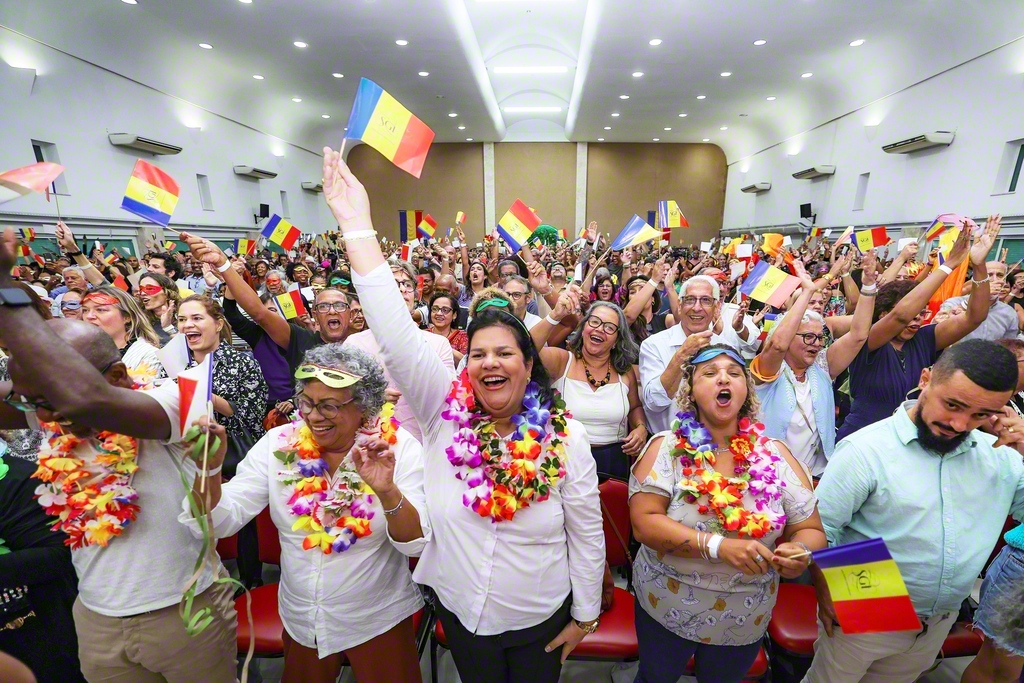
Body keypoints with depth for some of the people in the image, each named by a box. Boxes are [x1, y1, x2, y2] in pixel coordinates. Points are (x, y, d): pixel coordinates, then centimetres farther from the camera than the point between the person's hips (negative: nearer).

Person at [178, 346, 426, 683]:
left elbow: (415, 542, -23)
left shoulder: (398, 447, -20)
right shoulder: (278, 445, -12)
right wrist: (210, 468, -31)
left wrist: (387, 491, -41)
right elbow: (221, 521, -13)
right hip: (300, 621, 3)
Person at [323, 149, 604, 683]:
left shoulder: (566, 438, -19)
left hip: (541, 618, -1)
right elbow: (397, 337, -27)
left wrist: (585, 616, 0)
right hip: (459, 611, 2)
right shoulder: (444, 412, -18)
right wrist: (358, 227, -31)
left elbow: (587, 534, -8)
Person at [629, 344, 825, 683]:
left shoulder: (775, 454, -8)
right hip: (665, 608, -1)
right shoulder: (666, 447, -16)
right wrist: (718, 546, -33)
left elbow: (811, 530, -4)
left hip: (746, 620, 2)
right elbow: (644, 522, -23)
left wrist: (799, 551, -26)